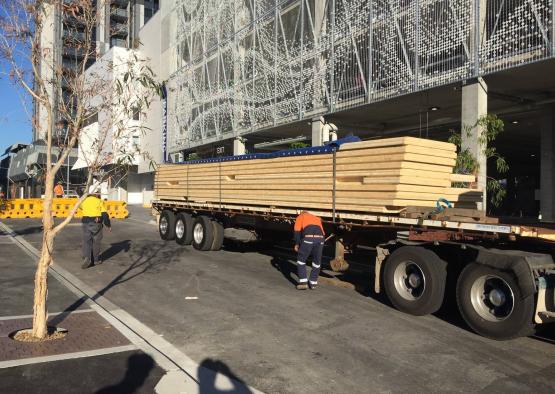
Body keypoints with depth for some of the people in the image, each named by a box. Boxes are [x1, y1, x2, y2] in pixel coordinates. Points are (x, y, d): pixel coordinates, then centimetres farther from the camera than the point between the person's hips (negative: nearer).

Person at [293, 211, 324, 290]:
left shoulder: (300, 217, 25)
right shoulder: (317, 218, 38)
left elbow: (297, 230, 10)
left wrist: (296, 244, 14)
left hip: (308, 238, -4)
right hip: (320, 238, 4)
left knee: (301, 259, 14)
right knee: (317, 261, 20)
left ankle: (303, 282, 11)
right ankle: (313, 283, 28)